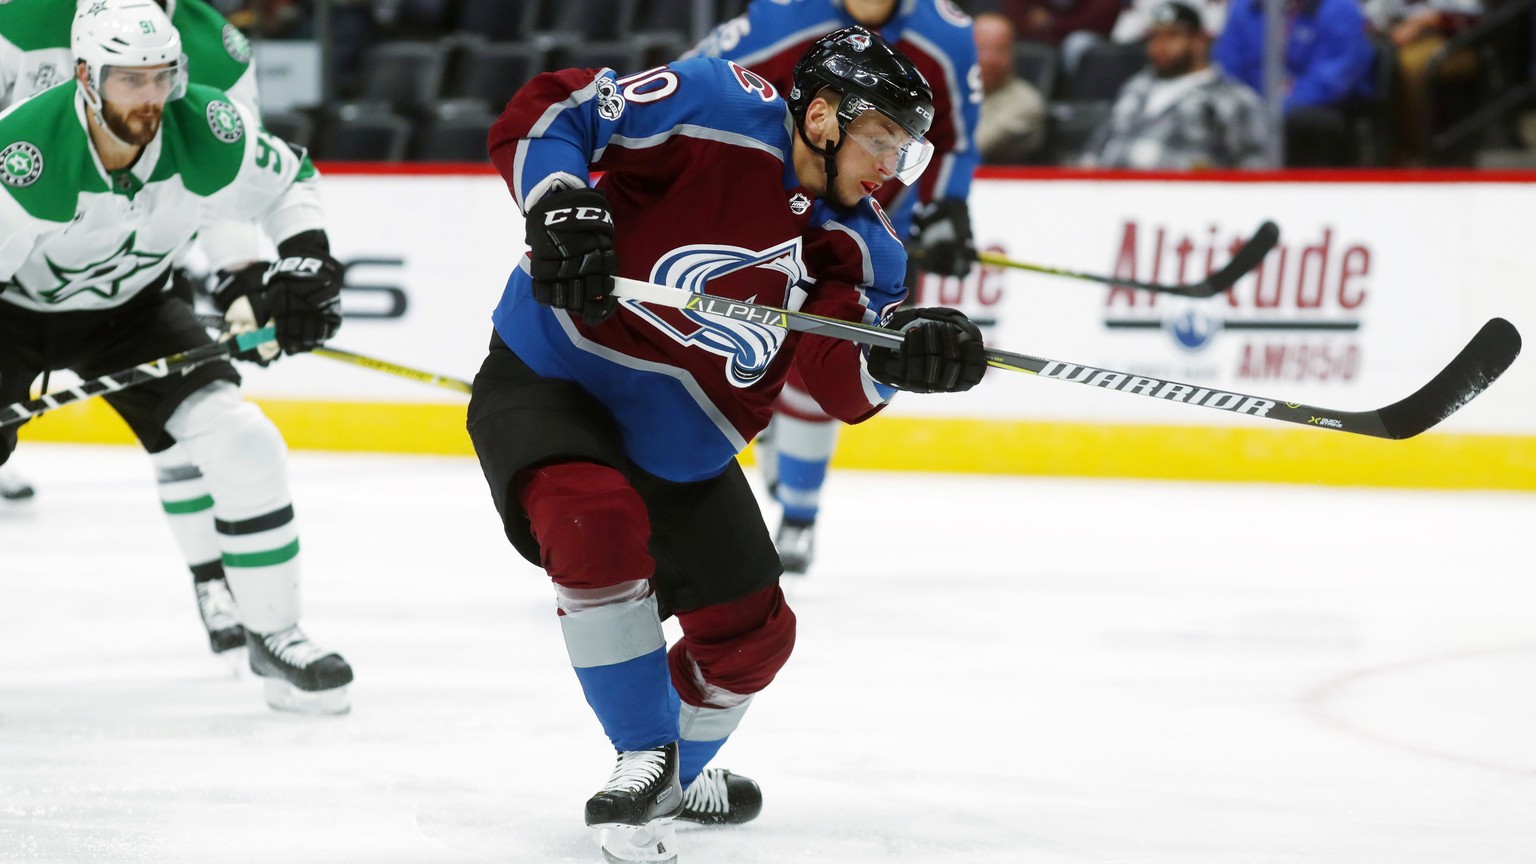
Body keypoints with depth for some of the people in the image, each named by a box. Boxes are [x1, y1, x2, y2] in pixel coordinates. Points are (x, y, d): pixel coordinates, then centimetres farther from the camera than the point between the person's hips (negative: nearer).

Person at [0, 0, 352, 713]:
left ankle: (272, 634, 3)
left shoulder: (206, 132, -22)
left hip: (130, 309, 3)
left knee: (242, 445, -12)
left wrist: (305, 264, -14)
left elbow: (287, 183, 0)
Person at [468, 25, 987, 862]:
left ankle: (678, 777, 42)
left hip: (681, 451, 7)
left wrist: (904, 352, -37)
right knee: (599, 522, -36)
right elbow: (543, 113, -19)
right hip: (548, 381, -7)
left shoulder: (859, 244, -2)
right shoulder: (721, 110, -19)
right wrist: (562, 207, -36)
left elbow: (843, 381, -16)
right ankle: (642, 759, -18)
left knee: (752, 631, 11)